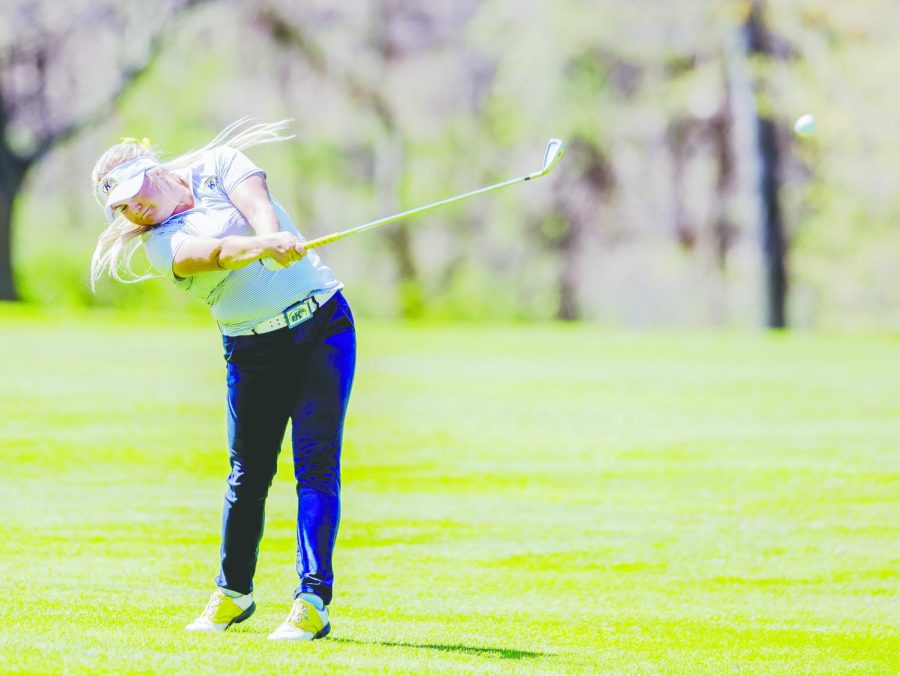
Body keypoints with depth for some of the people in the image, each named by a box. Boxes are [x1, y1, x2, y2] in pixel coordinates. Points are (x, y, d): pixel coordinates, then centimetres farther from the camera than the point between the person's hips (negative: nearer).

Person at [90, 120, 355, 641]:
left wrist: (276, 235, -41)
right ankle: (233, 593, 23)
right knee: (248, 473, 3)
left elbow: (258, 206, -18)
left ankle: (313, 601, -13)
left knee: (316, 463, -10)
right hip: (252, 352, 2)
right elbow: (215, 252, -22)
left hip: (322, 327, -2)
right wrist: (262, 247, -42)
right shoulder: (161, 242, -1)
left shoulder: (220, 165, 3)